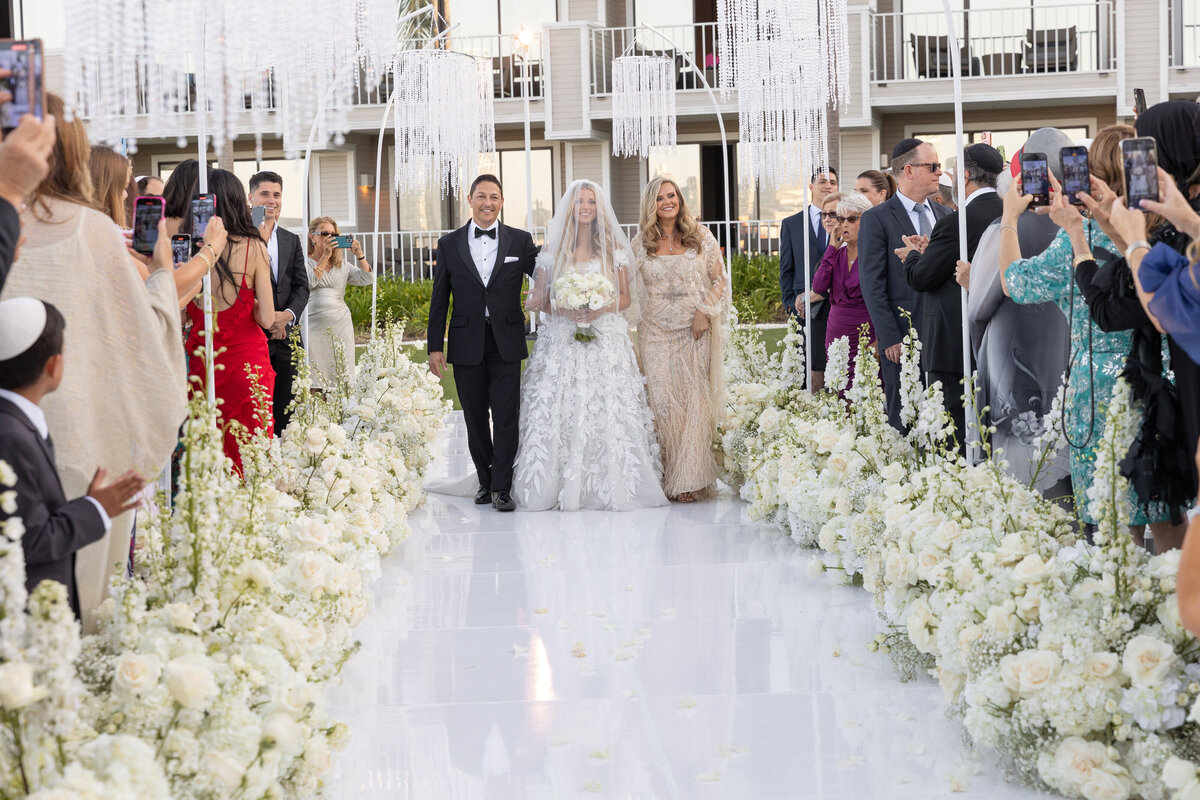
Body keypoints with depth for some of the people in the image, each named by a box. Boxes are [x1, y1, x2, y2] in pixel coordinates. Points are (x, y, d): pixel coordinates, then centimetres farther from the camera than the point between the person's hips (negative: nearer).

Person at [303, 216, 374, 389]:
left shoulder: (342, 265, 17)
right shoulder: (304, 262, 6)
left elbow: (367, 279, 8)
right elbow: (309, 282, -13)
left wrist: (359, 256, -4)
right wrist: (325, 256, -13)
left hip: (340, 326, 4)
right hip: (314, 327, -4)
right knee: (313, 383, -8)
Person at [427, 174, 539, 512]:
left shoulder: (520, 241, 3)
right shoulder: (449, 243, 5)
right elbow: (439, 300, 6)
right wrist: (435, 347, 2)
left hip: (506, 344, -1)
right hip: (467, 344, 1)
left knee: (506, 417, -4)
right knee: (475, 418, 9)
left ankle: (501, 488, 1)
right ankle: (485, 480, 23)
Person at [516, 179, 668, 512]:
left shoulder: (615, 250, 8)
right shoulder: (552, 250, 8)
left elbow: (626, 297, 8)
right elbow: (537, 298, 7)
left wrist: (602, 308, -11)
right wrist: (561, 310, -12)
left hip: (605, 341, 0)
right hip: (562, 341, 0)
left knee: (608, 412, -9)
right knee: (559, 412, -7)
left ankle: (610, 486, -2)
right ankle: (562, 485, -1)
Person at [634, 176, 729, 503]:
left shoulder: (701, 237, 5)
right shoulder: (641, 243, 7)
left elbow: (719, 280, 5)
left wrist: (705, 311, -8)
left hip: (695, 330, -1)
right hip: (656, 331, 1)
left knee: (694, 399, -2)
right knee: (662, 399, -5)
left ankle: (690, 479, 3)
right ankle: (666, 476, 3)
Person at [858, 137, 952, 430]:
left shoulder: (945, 215, 14)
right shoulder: (876, 219, -4)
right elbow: (872, 285, -7)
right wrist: (890, 339, -12)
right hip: (902, 339, -5)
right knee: (904, 421, -2)